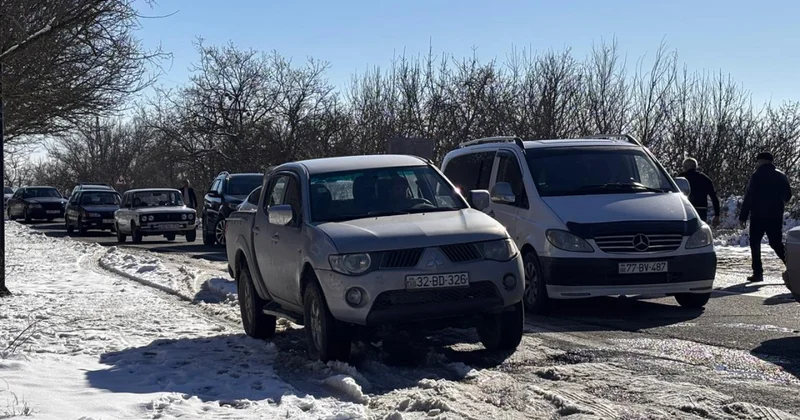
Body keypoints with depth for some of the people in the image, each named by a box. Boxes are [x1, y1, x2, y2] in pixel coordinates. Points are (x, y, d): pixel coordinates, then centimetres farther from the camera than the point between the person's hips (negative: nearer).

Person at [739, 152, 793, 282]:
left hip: (758, 216, -5)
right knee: (777, 243, 12)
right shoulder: (781, 176, 8)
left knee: (755, 244, 6)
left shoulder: (757, 176, -9)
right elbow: (787, 196, 16)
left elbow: (749, 198, -12)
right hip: (776, 216, 5)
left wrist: (743, 216, -9)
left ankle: (758, 273, 0)